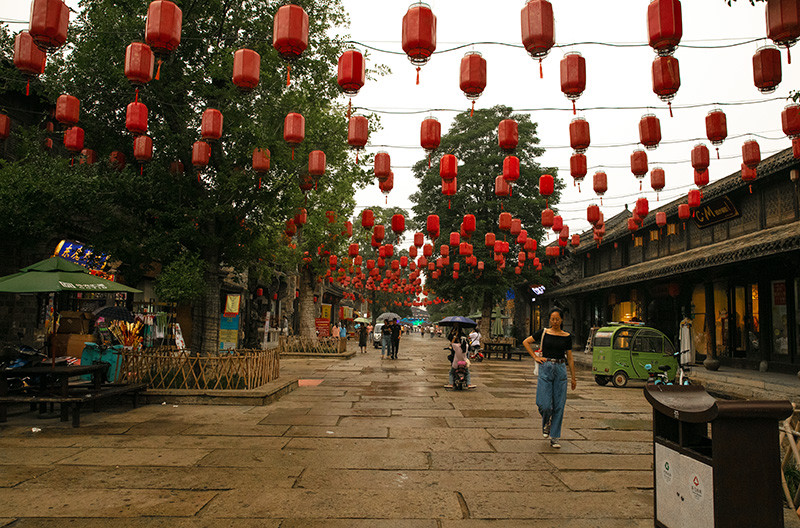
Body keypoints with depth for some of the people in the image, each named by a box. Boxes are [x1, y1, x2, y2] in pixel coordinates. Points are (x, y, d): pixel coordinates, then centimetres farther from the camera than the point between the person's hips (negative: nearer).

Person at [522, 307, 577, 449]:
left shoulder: (567, 336, 7)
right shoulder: (544, 333, 3)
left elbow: (569, 358, 12)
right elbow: (526, 342, 11)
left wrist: (573, 377, 12)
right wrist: (535, 357, 2)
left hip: (560, 369, 1)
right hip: (546, 368, -1)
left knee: (559, 405, 1)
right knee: (545, 404, -8)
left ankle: (554, 437, 12)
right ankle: (546, 423, 27)